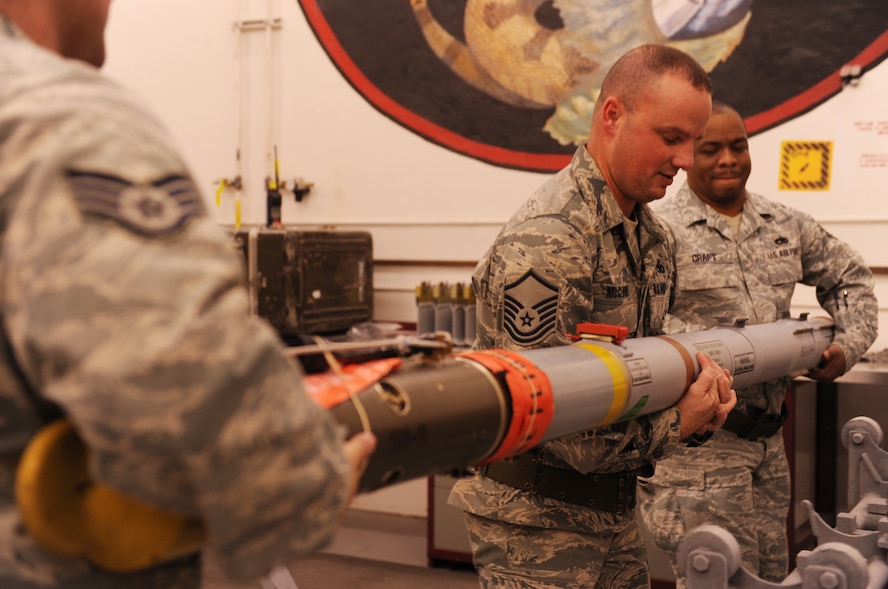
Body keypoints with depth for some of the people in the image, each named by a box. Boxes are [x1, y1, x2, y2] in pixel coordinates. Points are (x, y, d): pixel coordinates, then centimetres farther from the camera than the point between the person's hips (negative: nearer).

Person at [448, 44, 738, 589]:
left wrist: (700, 382, -6)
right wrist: (677, 422, -14)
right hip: (536, 521, -8)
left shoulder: (651, 234, 7)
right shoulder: (545, 243, -24)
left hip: (615, 511, 9)